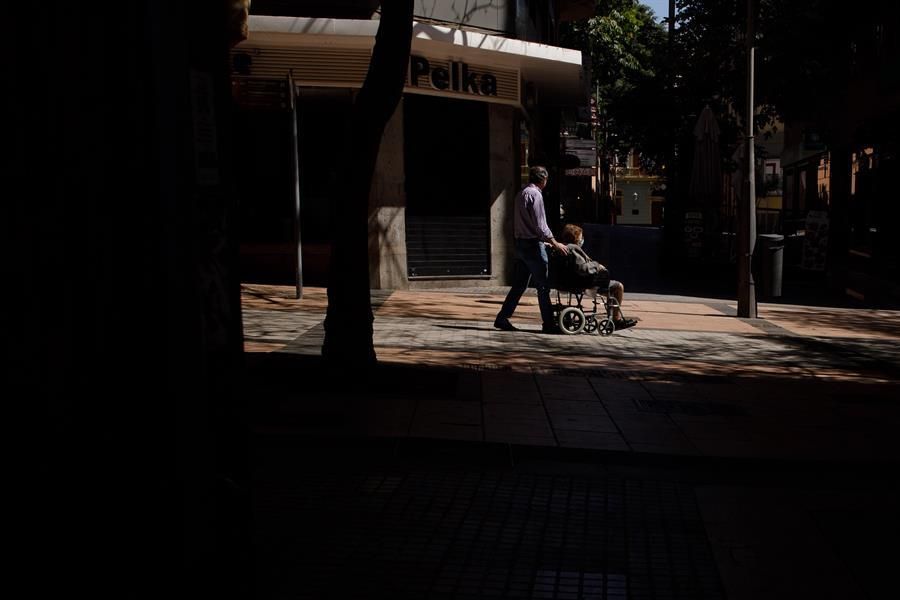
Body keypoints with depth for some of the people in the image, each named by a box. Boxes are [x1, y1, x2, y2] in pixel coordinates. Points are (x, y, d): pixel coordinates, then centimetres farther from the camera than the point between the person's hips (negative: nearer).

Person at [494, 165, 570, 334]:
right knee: (543, 286, -3)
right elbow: (540, 225, -17)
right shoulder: (535, 194, -12)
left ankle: (502, 318, 10)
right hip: (533, 245, -9)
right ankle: (548, 323, 1)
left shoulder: (521, 194, 16)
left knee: (519, 285, 11)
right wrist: (555, 243, -10)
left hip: (521, 243, 9)